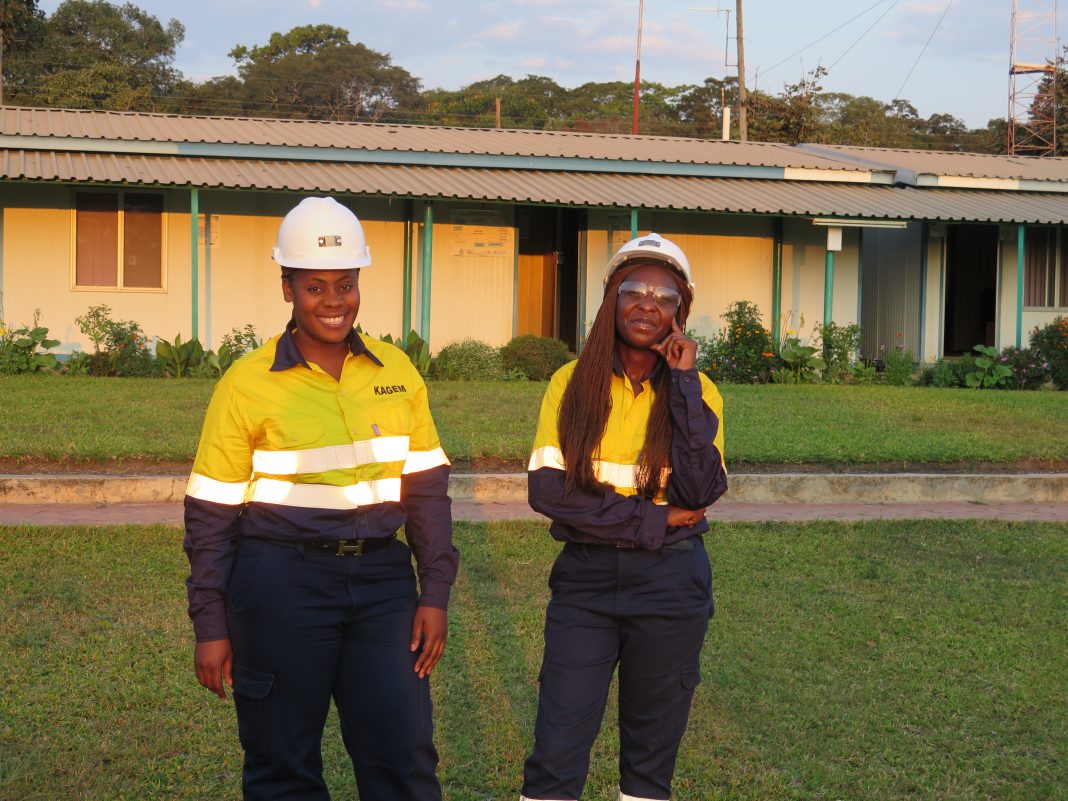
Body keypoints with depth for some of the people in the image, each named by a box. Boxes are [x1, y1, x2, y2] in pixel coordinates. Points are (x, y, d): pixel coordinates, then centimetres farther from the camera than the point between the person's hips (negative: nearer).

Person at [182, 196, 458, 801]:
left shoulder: (396, 371, 5)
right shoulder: (248, 383, -5)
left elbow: (426, 488, 9)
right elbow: (211, 513, -2)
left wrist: (435, 592, 2)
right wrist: (211, 627, -3)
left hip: (381, 579, 3)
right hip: (281, 585, -3)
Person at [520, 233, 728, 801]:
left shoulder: (697, 391, -1)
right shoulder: (571, 384, -1)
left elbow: (699, 493, -16)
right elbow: (545, 488, -11)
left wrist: (683, 383, -16)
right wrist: (653, 520, -14)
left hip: (670, 583, 0)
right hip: (584, 577, 0)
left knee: (651, 755, 11)